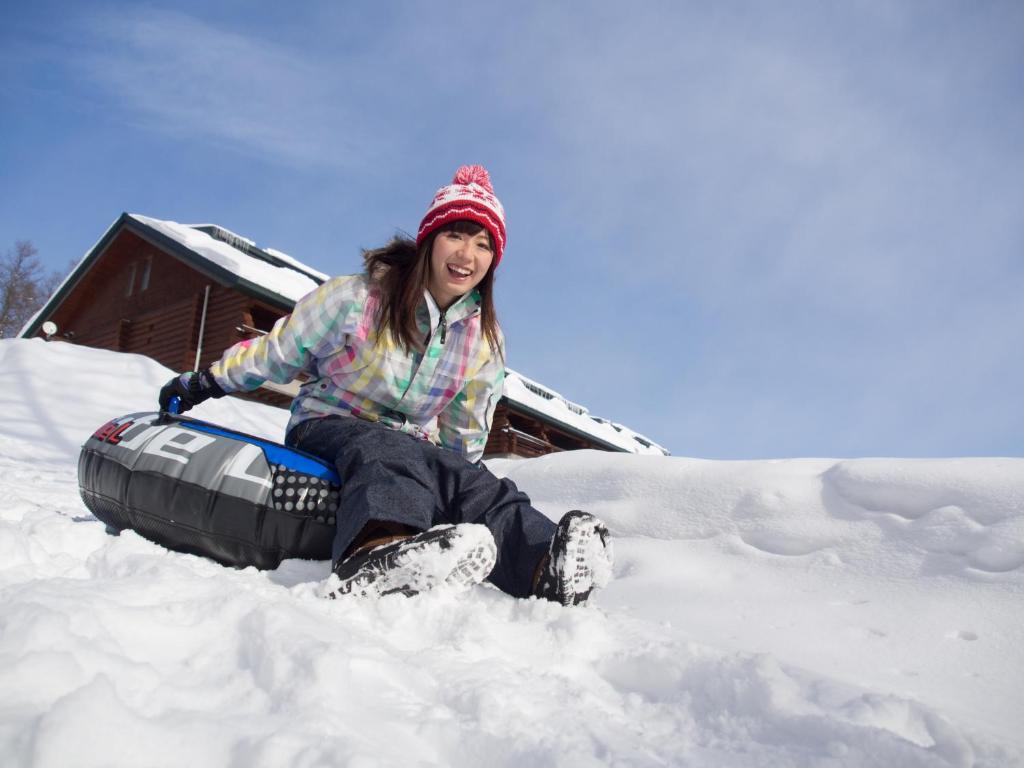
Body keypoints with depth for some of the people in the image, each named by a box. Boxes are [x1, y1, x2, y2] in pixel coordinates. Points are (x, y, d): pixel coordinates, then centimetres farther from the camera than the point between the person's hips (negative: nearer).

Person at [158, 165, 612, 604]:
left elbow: (466, 433, 15)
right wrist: (203, 382, 7)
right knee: (387, 451, -39)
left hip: (414, 449, 4)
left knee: (477, 485, -28)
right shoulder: (355, 297, -9)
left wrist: (456, 478, 7)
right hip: (326, 428, -4)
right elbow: (277, 351, 3)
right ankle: (378, 552, -72)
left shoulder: (486, 340, 4)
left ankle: (542, 567, -57)